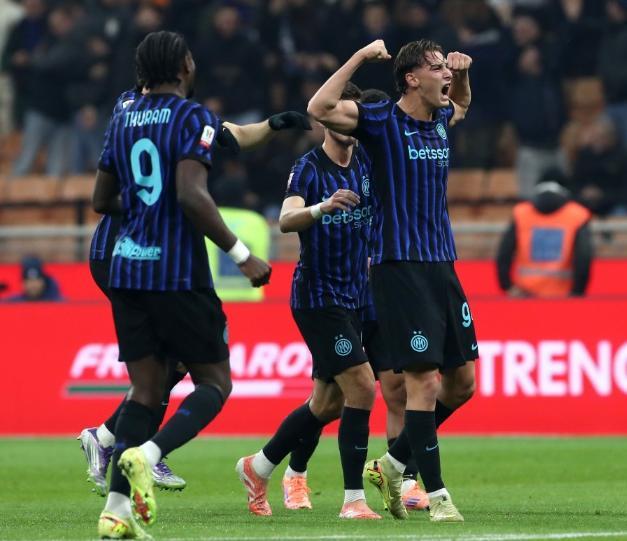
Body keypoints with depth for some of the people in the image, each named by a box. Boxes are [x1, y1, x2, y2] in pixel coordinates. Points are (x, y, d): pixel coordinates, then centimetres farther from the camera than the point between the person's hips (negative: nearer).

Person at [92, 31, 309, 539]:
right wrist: (242, 255, -17)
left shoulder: (123, 120, 12)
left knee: (146, 389, 9)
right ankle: (147, 454, -21)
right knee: (215, 382, 5)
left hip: (127, 268, 6)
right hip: (178, 274, -6)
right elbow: (192, 195, -21)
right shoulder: (193, 117, -9)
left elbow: (103, 201, 19)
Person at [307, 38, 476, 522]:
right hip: (399, 265, -8)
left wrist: (462, 73, 17)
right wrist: (361, 58, -19)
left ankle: (393, 464, 23)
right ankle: (436, 494, -7)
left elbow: (461, 103, 39)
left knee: (462, 381, 8)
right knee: (424, 380, -12)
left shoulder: (441, 120, 13)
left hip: (442, 265, 8)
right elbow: (319, 109, -22)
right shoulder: (381, 121, -6)